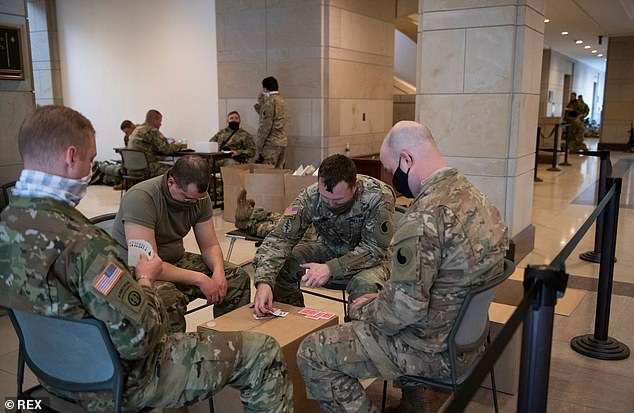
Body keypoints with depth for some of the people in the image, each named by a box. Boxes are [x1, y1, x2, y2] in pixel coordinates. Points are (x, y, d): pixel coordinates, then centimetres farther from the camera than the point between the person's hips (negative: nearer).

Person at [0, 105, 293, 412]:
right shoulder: (80, 242, -34)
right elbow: (138, 338, -30)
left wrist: (129, 276, 7)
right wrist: (145, 279, -13)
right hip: (121, 382, -9)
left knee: (169, 295, 33)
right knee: (263, 353, -5)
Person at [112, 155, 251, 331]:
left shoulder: (199, 197, -6)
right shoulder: (140, 198, -26)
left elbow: (210, 245, 3)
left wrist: (218, 271, -20)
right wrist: (199, 279, -29)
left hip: (176, 260, 7)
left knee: (239, 278, -7)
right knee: (170, 299, -38)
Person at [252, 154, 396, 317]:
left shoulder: (379, 197, -29)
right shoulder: (310, 196, -22)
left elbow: (374, 249, -26)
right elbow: (280, 238, -24)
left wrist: (331, 268, -38)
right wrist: (264, 281, -40)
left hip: (368, 256, -3)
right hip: (329, 249, 3)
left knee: (366, 284, -37)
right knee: (280, 265, -18)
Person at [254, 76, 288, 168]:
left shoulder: (270, 101, -12)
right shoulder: (281, 100, 16)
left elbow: (265, 126, -16)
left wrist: (258, 146, -13)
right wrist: (260, 104, 18)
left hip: (271, 143, -9)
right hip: (282, 141, 9)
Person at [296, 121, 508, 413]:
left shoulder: (425, 216, -28)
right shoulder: (473, 196, 3)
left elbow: (405, 308, -29)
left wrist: (363, 310, -8)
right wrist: (380, 301, 12)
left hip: (435, 349, -9)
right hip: (466, 334, 9)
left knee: (311, 354, -3)